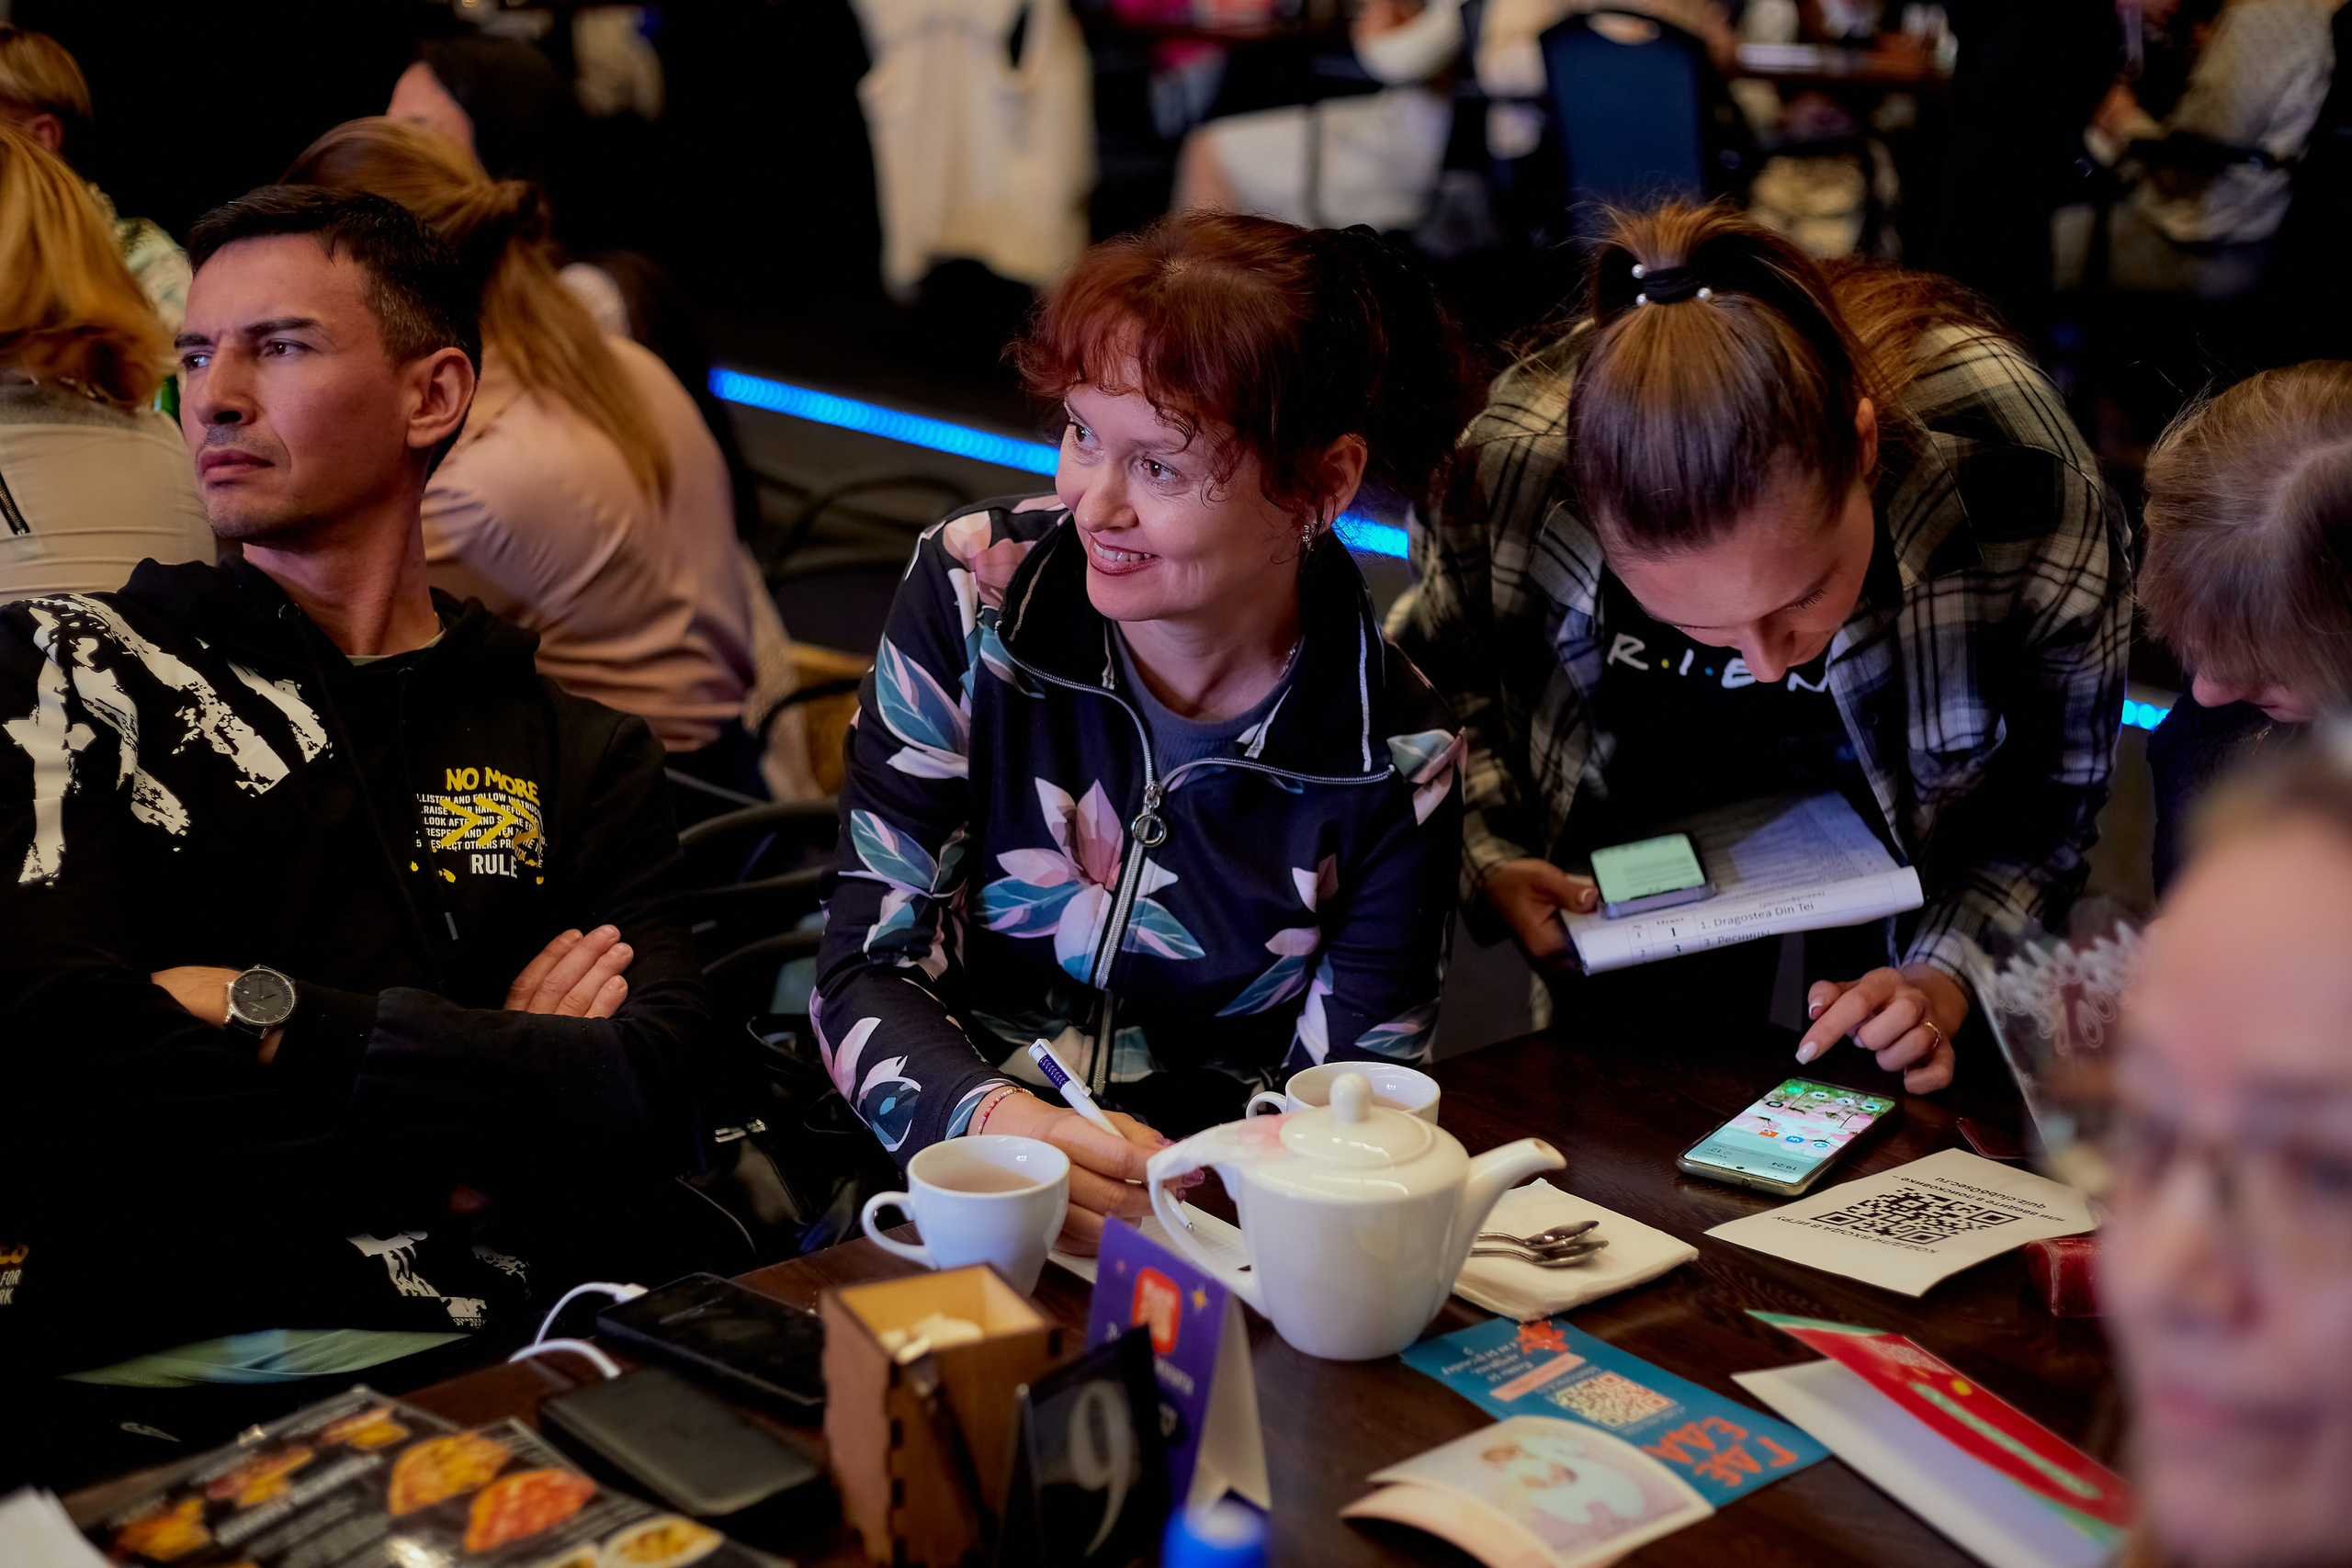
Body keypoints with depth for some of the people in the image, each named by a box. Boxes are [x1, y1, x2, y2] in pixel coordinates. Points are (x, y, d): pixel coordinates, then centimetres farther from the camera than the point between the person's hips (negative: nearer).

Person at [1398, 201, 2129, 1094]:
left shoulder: (2013, 481, -39)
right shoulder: (1510, 464, -37)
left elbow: (2055, 785, -18)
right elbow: (1439, 670, -11)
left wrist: (1943, 977, -29)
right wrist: (1488, 857, -25)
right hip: (1652, 801, 1)